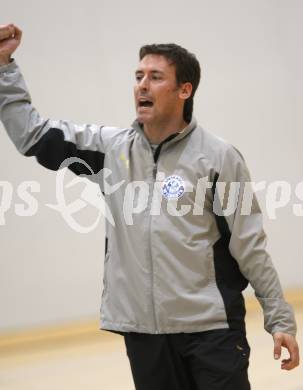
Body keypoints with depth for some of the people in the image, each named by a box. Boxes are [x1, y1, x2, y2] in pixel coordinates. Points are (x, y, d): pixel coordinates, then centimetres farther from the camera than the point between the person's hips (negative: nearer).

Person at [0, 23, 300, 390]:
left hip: (212, 327, -3)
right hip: (141, 329, 4)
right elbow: (32, 134, 11)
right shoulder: (111, 147, 6)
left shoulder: (217, 156, -4)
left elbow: (249, 245, -3)